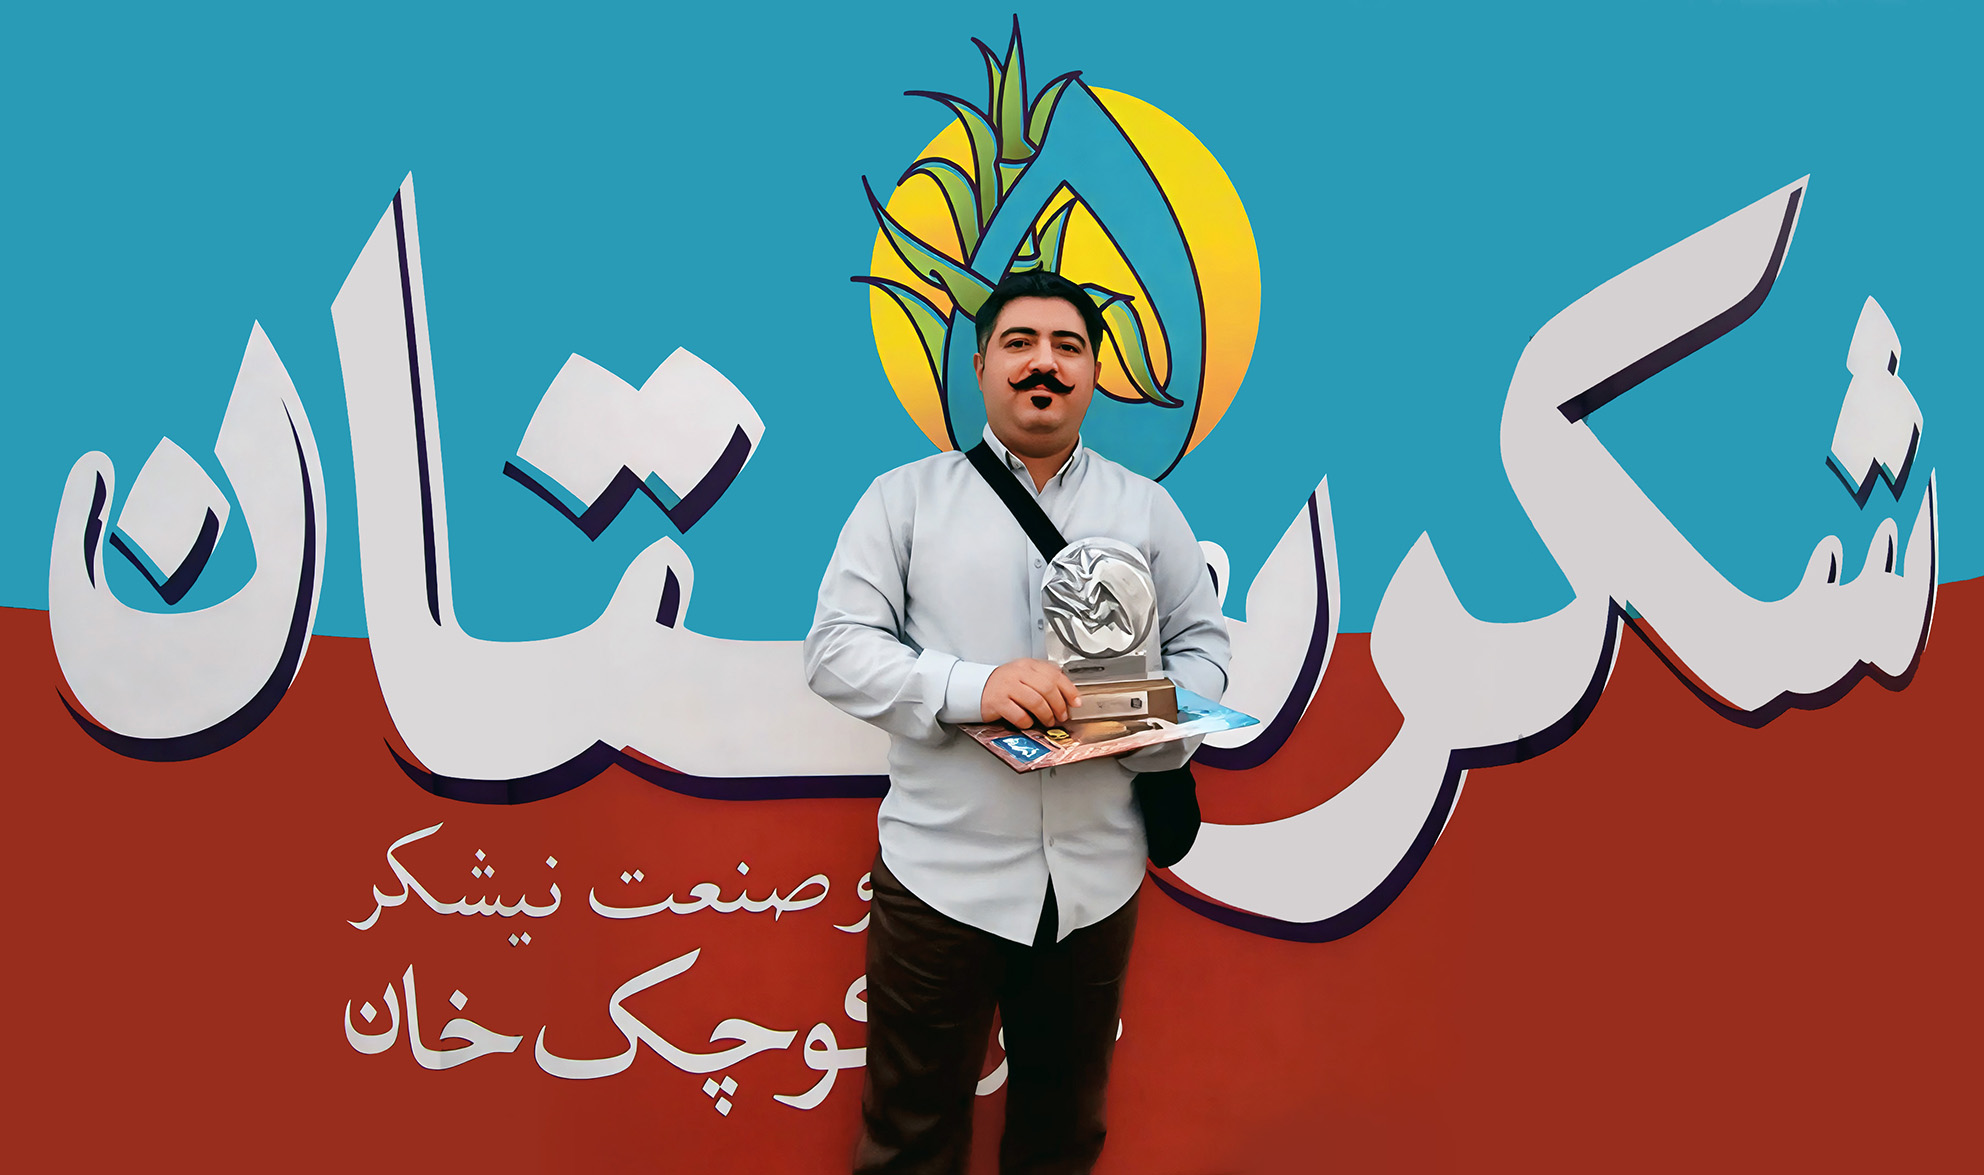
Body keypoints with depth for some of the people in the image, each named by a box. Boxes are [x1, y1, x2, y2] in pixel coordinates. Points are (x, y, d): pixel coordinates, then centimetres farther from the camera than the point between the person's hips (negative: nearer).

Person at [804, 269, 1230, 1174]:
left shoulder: (1147, 508, 9)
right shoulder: (904, 497, 1)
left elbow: (1202, 642, 10)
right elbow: (836, 647, -5)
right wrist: (970, 687, -22)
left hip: (1096, 874, 3)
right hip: (942, 868, -2)